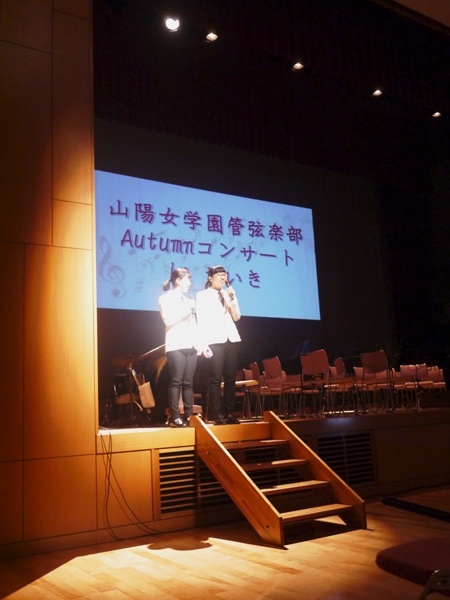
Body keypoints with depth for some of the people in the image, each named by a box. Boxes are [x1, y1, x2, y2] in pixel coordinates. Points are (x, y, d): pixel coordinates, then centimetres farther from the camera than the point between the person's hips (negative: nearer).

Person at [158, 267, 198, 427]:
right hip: (175, 345, -6)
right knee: (176, 381, -10)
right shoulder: (166, 298, 3)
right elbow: (168, 320, -11)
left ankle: (189, 416, 4)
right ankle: (174, 417, -8)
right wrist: (187, 309, -7)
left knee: (188, 382, 3)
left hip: (191, 345, 6)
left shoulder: (187, 299, 21)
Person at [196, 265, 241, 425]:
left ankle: (230, 413, 8)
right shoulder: (202, 295, 4)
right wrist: (204, 343, -12)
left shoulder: (228, 294, 18)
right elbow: (201, 321, -3)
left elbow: (236, 317, 12)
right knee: (216, 378, -7)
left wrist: (232, 299, -2)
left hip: (231, 339, 5)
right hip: (215, 340, -5)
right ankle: (216, 414, -3)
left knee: (231, 378, 3)